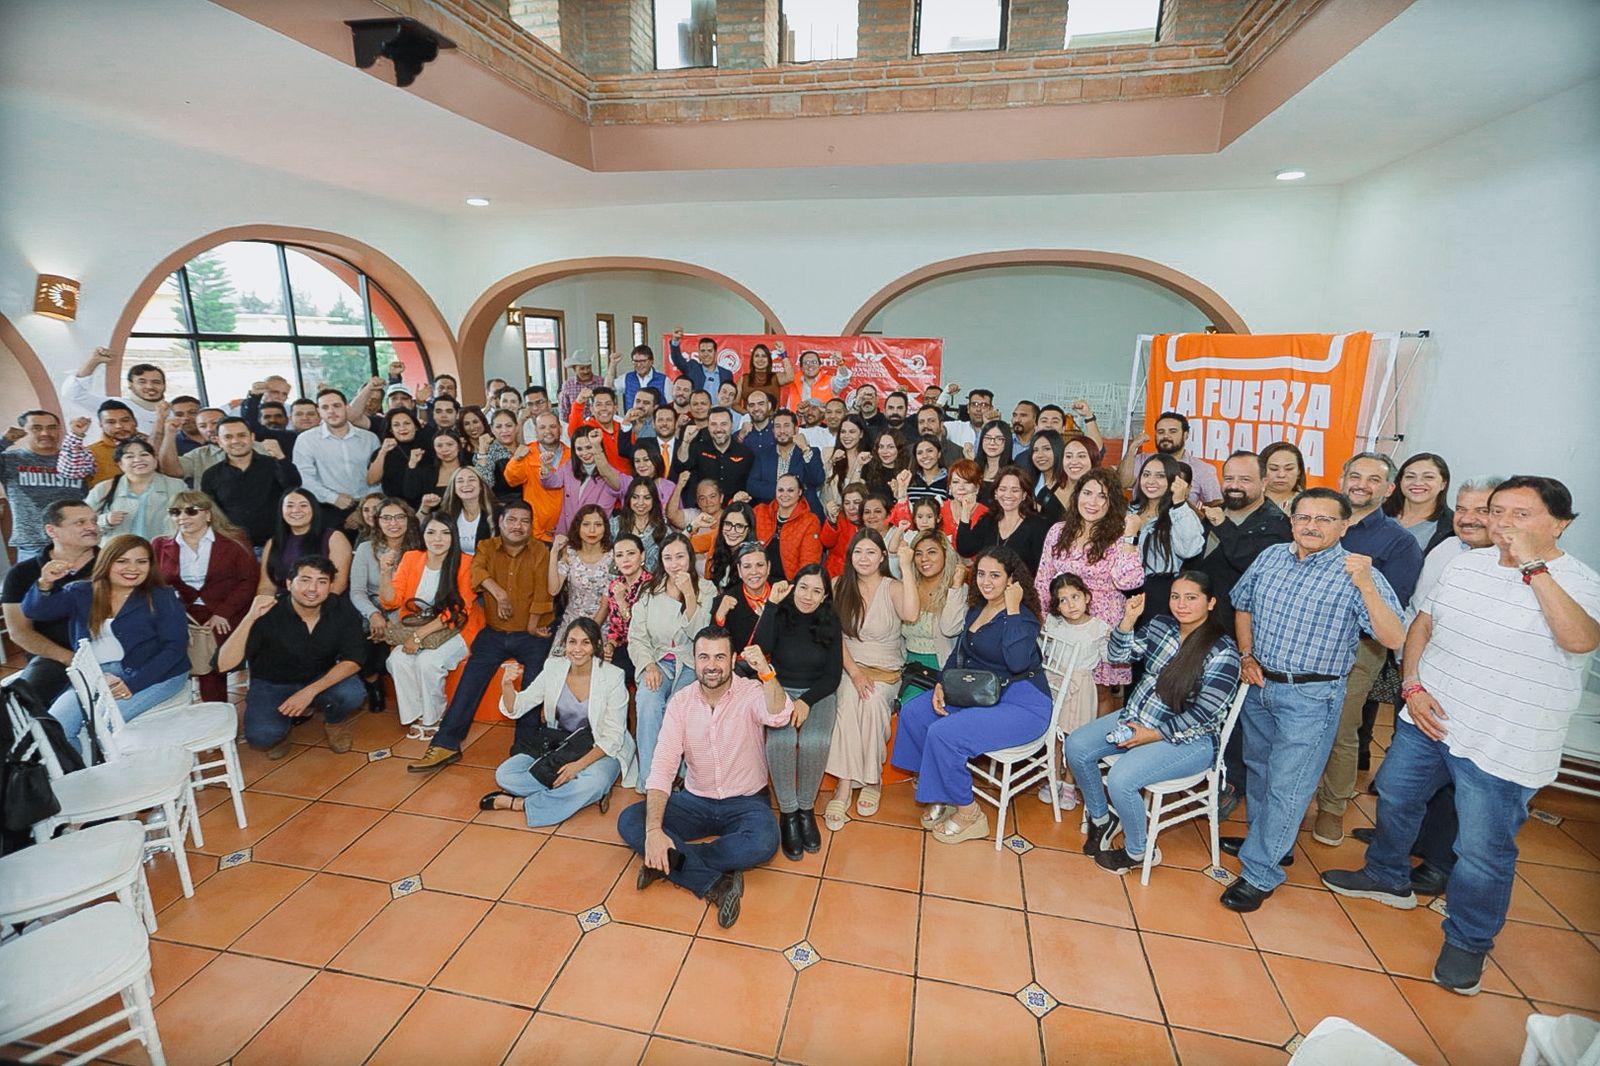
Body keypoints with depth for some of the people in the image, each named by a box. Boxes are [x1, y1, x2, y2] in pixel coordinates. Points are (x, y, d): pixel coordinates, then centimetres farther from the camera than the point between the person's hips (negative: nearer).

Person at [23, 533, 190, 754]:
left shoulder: (161, 597, 3)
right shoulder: (81, 593, 14)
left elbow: (174, 647, -5)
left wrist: (133, 684, -18)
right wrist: (45, 584, -21)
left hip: (154, 675, -4)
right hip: (95, 676, 4)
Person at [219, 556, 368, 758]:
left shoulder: (341, 609, -17)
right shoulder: (268, 614, -23)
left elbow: (353, 659, -17)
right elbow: (224, 664, -28)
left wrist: (311, 691, -28)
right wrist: (250, 618, -39)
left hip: (322, 680, 1)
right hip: (272, 685, -1)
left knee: (352, 693, -30)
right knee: (262, 736, -28)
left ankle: (335, 721, 7)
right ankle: (285, 718, 9)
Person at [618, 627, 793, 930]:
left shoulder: (751, 693, -13)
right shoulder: (681, 702, -7)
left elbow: (779, 718, -37)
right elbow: (662, 767, -14)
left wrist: (766, 672, -53)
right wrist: (654, 829, -27)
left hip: (745, 802, -2)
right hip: (695, 800, 3)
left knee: (764, 842, -34)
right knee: (629, 822, -19)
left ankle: (669, 861, -16)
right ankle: (715, 884, -23)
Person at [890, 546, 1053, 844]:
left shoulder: (1023, 616, -15)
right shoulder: (977, 608, 9)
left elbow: (1018, 662, -33)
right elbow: (959, 652, 17)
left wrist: (1012, 610, -27)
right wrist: (941, 684, 0)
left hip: (1022, 704, -9)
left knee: (943, 734, -24)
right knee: (913, 712, -5)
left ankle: (969, 813, -2)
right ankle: (941, 793, 8)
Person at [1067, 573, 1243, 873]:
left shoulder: (1223, 651, -17)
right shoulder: (1161, 624, 1)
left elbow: (1205, 712, -18)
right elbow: (1118, 654, 6)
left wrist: (1153, 734, -18)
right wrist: (1129, 619, -10)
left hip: (1188, 737, -7)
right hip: (1137, 716, 7)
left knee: (1120, 779, -26)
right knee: (1076, 746, -8)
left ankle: (1137, 852, 4)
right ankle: (1101, 818, 17)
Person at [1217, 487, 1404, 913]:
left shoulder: (1357, 574, -13)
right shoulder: (1270, 557, 2)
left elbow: (1393, 639, -22)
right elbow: (1242, 605, 16)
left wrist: (1366, 585, -33)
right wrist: (1247, 655, 6)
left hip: (1310, 697, -5)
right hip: (1259, 684, 6)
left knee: (1286, 785, 0)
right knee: (1259, 769, 20)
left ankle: (1260, 873, 13)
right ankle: (1267, 840, 41)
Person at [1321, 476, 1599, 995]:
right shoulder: (1465, 563, 3)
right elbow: (1422, 622, 9)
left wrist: (1534, 566, -31)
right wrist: (1412, 685, -3)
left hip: (1502, 748, -5)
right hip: (1426, 717, 6)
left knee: (1483, 851, 6)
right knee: (1395, 799, 21)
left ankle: (1467, 942, 29)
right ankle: (1387, 877, 46)